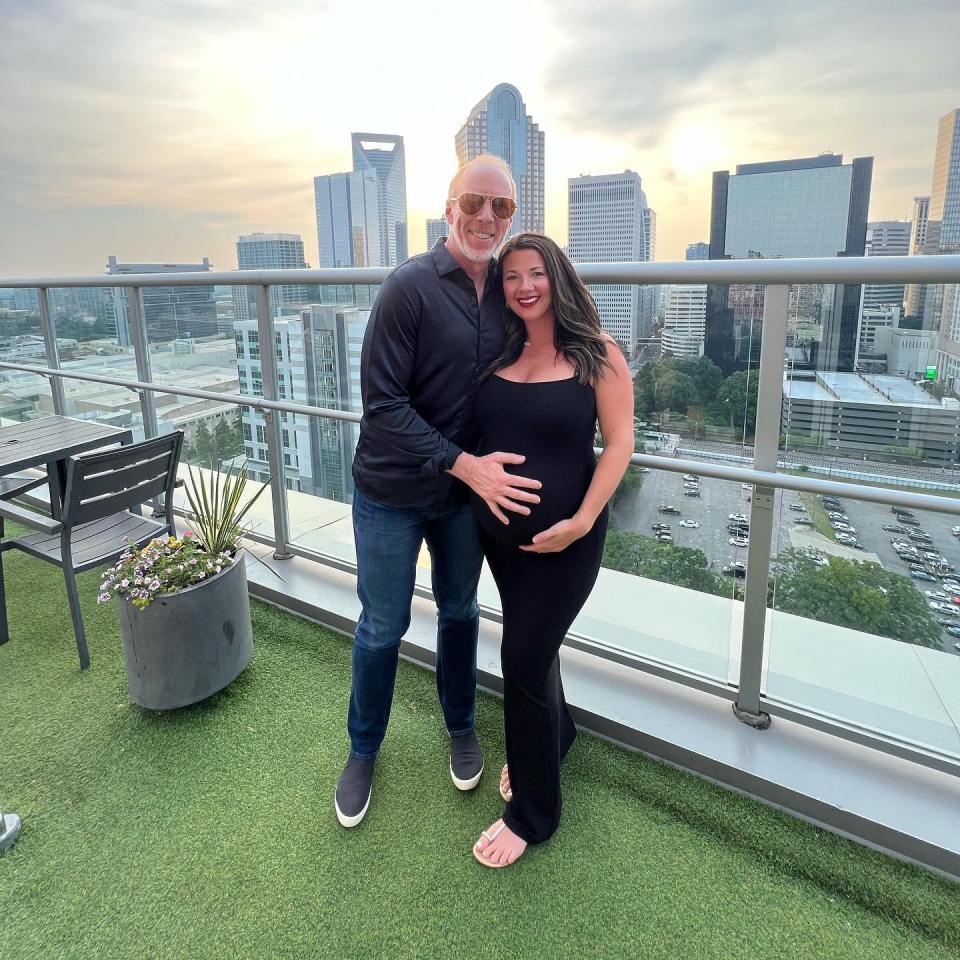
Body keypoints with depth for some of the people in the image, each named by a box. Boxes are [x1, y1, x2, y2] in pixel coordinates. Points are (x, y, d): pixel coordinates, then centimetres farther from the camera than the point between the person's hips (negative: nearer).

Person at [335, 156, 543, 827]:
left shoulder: (507, 287, -1)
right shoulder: (411, 286, -17)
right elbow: (382, 404, -20)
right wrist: (465, 465, -25)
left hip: (470, 487, 5)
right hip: (393, 492, -4)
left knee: (460, 612, 20)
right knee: (383, 627, 10)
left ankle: (462, 728, 44)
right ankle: (364, 751, 35)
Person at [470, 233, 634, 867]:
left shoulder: (596, 354, -9)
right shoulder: (497, 350, 3)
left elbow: (619, 443, -12)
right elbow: (471, 427, 11)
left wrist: (582, 522, -19)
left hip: (562, 537, -5)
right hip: (498, 529, 5)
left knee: (524, 661, -2)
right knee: (533, 643, 21)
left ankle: (532, 812, 20)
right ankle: (555, 737, 50)